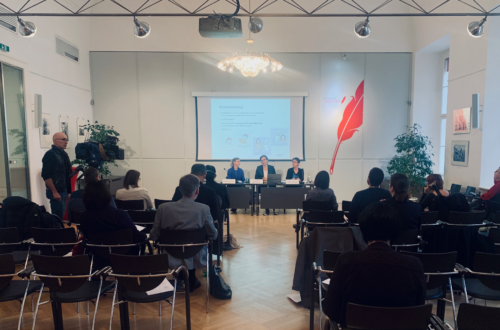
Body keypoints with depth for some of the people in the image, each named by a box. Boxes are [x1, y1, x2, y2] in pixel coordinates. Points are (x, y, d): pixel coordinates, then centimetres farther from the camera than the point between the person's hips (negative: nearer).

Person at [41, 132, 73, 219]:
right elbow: (46, 176, -18)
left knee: (61, 215, 13)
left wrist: (68, 191, 17)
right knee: (58, 216, -6)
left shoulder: (63, 154, 14)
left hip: (63, 191, 8)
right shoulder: (50, 154, -11)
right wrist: (54, 192, -19)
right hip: (56, 192, -8)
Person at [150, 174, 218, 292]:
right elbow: (213, 235, -7)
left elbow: (153, 237, -7)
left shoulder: (163, 208, -14)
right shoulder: (204, 209, -18)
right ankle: (191, 281, 40)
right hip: (195, 259, -1)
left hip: (171, 260, 2)